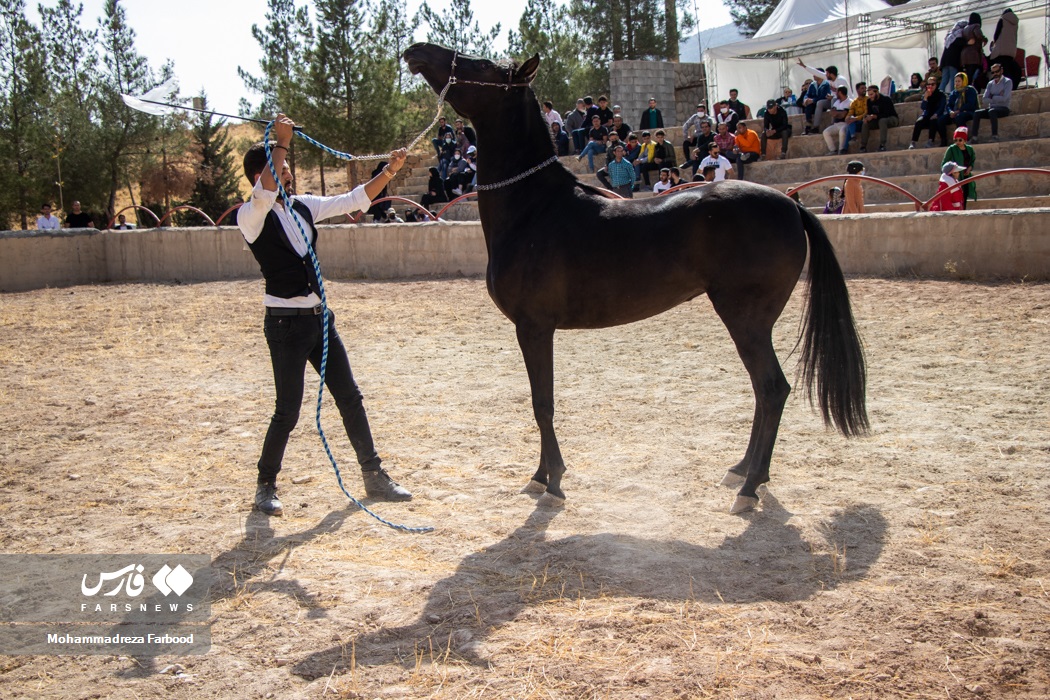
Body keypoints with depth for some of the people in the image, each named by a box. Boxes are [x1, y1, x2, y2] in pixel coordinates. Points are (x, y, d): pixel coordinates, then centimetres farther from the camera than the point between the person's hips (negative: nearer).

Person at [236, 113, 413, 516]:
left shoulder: (303, 207, 10)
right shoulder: (250, 216, -9)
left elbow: (355, 201, 11)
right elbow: (264, 195, -32)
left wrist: (390, 172, 2)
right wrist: (281, 144, -34)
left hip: (318, 317, 7)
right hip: (285, 321, -7)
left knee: (350, 397, 9)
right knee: (288, 411, -4)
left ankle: (374, 477, 19)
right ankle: (266, 486, 15)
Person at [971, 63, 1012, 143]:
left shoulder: (1007, 82, 0)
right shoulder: (990, 83, 16)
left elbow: (1004, 98, -14)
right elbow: (985, 100, 4)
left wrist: (992, 97, -2)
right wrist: (997, 97, -8)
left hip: (1004, 108, -5)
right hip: (992, 108, 5)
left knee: (992, 111, -36)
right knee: (977, 113, -20)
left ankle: (995, 136, -42)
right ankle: (974, 137, -30)